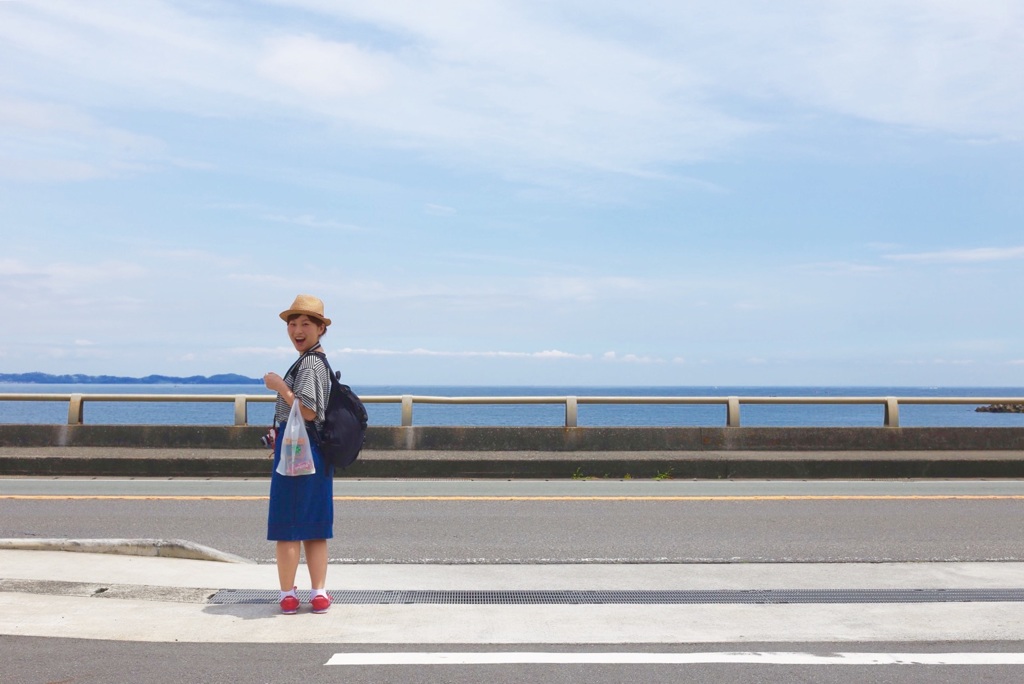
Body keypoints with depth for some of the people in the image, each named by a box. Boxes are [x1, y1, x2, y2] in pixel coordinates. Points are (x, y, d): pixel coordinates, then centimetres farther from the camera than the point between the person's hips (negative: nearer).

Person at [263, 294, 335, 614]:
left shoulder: (308, 363, -15)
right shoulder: (319, 361, 15)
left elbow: (308, 411, -22)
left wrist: (279, 385, -15)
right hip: (316, 452, 10)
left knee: (287, 526, 0)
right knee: (315, 528, 11)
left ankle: (288, 594, 8)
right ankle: (319, 593, 15)